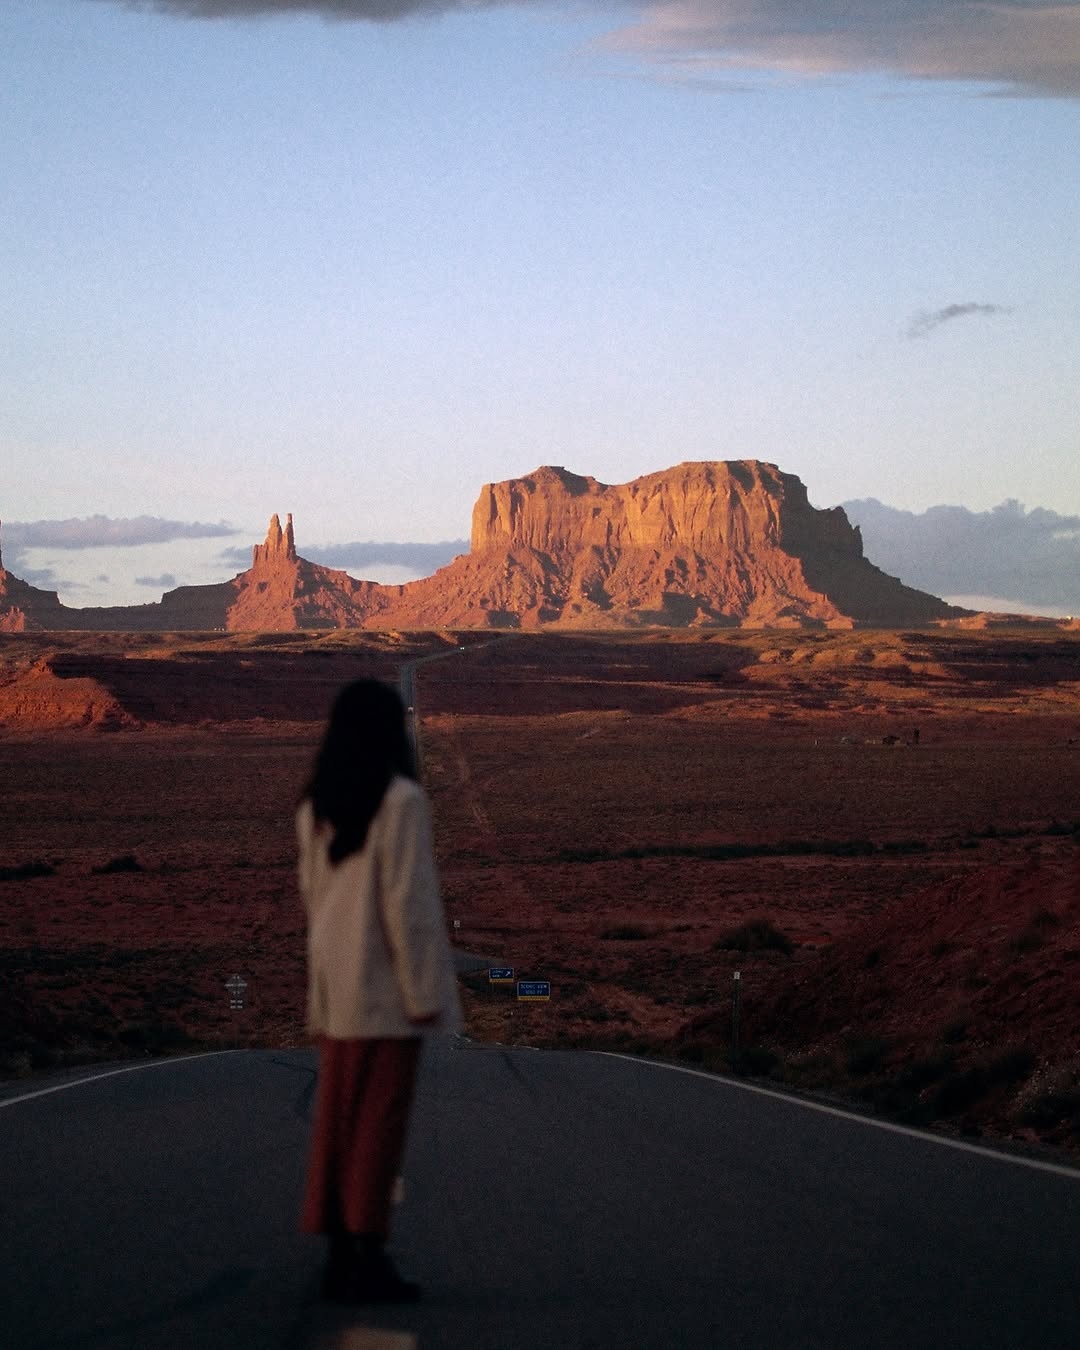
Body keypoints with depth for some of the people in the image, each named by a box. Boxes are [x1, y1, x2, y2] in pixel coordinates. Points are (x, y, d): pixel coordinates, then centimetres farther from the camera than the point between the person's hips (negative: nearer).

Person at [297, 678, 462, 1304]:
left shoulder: (316, 805, 7)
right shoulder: (401, 800, -16)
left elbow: (314, 893, 13)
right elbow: (407, 901, -18)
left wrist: (332, 968, 18)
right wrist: (425, 991, -14)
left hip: (337, 984, 7)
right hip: (386, 985, -7)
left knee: (338, 1119, 10)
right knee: (381, 1123, -4)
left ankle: (341, 1256, 12)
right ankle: (368, 1258, -4)